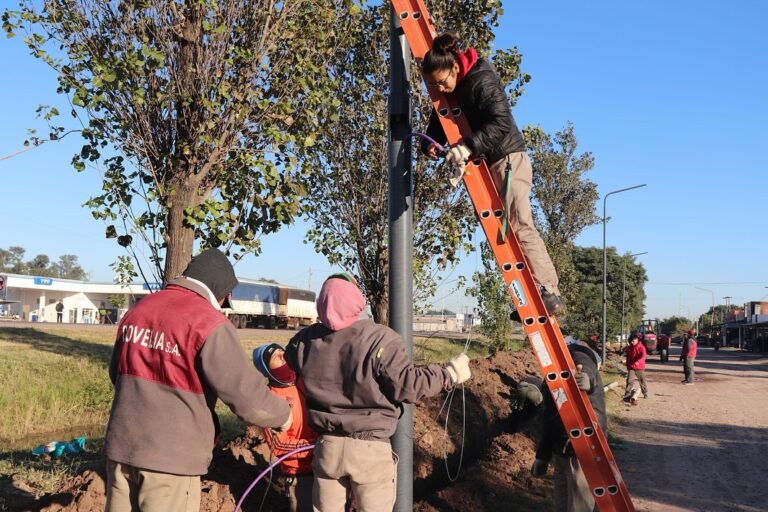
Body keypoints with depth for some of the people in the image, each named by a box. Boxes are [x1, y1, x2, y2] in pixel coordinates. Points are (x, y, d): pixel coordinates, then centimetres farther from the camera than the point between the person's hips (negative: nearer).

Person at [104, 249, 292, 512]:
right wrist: (282, 414, 2)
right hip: (170, 458, -7)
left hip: (121, 447, 7)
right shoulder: (209, 323, -15)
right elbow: (246, 394, -16)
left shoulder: (137, 310, 7)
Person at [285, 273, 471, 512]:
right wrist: (449, 374, -6)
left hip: (328, 445, 4)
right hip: (370, 448, -4)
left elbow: (283, 366, 15)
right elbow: (408, 386, -19)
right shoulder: (380, 339, -21)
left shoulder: (307, 339, -4)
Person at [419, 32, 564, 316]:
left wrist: (468, 146, -34)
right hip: (485, 165, 9)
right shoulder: (450, 92, 8)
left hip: (508, 160, -9)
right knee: (499, 232, 4)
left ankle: (550, 292, -15)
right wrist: (431, 144, -8)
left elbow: (500, 123, -27)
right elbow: (439, 122, 13)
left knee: (520, 226, -17)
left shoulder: (482, 81, -18)